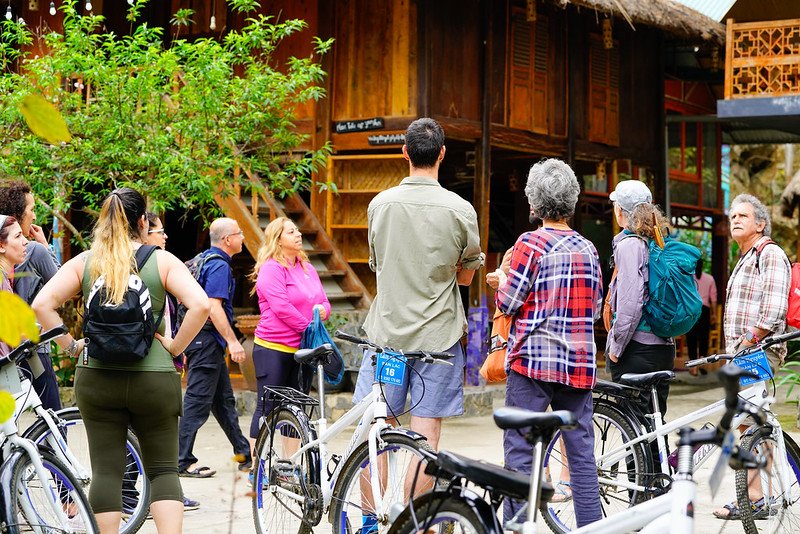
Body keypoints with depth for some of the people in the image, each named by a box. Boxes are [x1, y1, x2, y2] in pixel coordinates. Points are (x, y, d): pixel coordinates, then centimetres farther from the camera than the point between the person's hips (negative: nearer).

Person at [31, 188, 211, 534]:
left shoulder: (84, 262, 3)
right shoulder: (162, 261, -2)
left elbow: (42, 304, -6)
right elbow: (200, 305, -14)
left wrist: (70, 345, 2)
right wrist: (175, 346, -5)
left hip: (96, 376, 1)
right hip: (155, 378, -1)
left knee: (106, 470, 8)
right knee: (163, 469, 8)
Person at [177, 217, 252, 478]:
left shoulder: (204, 261, 16)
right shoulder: (219, 266, -15)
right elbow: (214, 306, -23)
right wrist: (232, 341, -23)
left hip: (196, 337, 11)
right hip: (208, 340, -11)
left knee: (224, 400, 15)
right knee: (197, 402, -7)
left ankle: (244, 453, 23)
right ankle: (182, 461, -5)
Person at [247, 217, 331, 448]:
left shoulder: (307, 268, 14)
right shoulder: (271, 268, -9)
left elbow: (323, 301, 17)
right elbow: (281, 307, -18)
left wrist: (323, 309, -6)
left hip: (301, 349, 7)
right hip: (273, 349, -7)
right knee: (267, 408, -2)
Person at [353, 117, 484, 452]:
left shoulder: (380, 204, 0)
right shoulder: (460, 210, -7)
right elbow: (465, 276, 4)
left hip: (387, 331, 2)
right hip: (437, 335, -2)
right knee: (425, 439, 2)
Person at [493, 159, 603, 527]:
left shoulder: (532, 243, -7)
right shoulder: (588, 248, 10)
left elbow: (508, 302, -7)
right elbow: (595, 308, 16)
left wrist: (502, 279, 13)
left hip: (534, 358, -5)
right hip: (580, 364, 5)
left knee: (519, 451, -2)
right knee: (581, 452, 8)